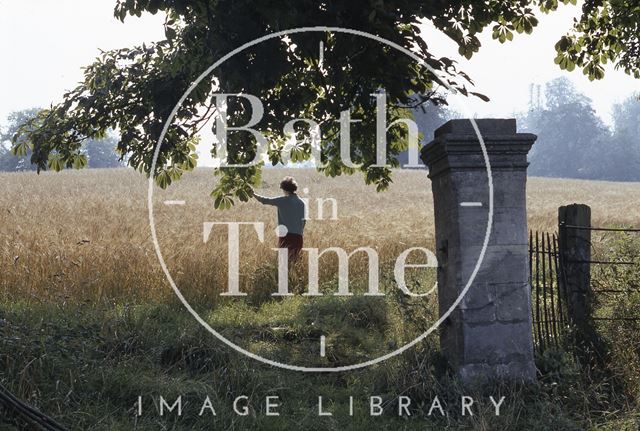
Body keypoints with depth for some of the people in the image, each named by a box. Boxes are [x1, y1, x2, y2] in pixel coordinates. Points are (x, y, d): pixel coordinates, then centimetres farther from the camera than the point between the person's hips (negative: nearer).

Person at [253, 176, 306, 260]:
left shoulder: (282, 200, -4)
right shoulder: (301, 202, 8)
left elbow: (265, 200, 2)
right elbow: (303, 220, 11)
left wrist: (253, 194, 15)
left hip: (285, 235, -4)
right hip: (298, 236, 4)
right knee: (295, 259, 9)